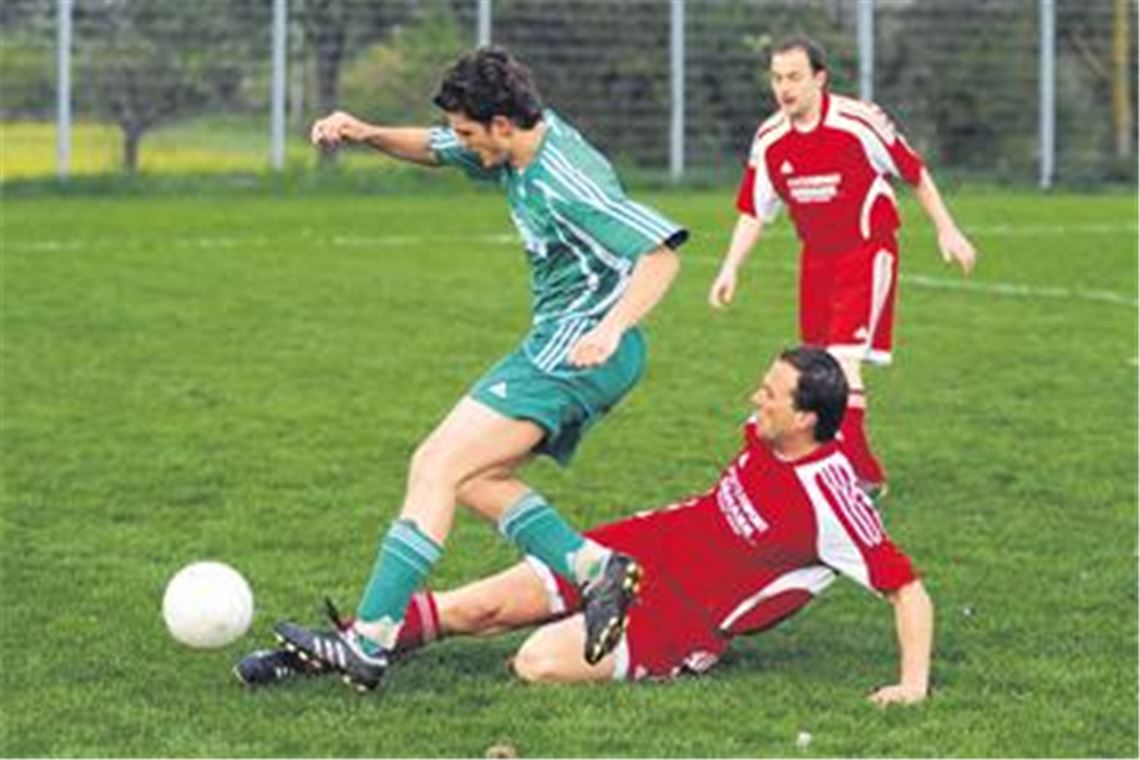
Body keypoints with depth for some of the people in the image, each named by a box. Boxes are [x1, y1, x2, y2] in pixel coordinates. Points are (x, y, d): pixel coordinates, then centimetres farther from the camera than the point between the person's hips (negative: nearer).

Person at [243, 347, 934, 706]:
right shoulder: (766, 434, -2)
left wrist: (914, 682, -29)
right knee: (475, 608, 0)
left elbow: (908, 587, -23)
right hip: (649, 548, 7)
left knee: (539, 664, -26)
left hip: (687, 620, -7)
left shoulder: (831, 497, -25)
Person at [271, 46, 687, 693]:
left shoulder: (568, 184, -21)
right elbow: (434, 150, 24)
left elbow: (662, 255, -24)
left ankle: (370, 643, -17)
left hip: (577, 352, -10)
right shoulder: (519, 147, 8)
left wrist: (611, 328, -37)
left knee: (438, 467, -14)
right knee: (468, 477, 11)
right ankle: (596, 569, 1)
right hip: (557, 347, 10)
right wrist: (366, 134, 5)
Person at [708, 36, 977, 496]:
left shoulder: (858, 121, -16)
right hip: (816, 258, 6)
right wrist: (731, 269, 0)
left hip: (867, 251, -6)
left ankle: (859, 470, -15)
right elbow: (753, 212, 8)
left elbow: (915, 174, -4)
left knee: (843, 358, -19)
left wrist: (947, 232, -2)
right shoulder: (769, 140, -2)